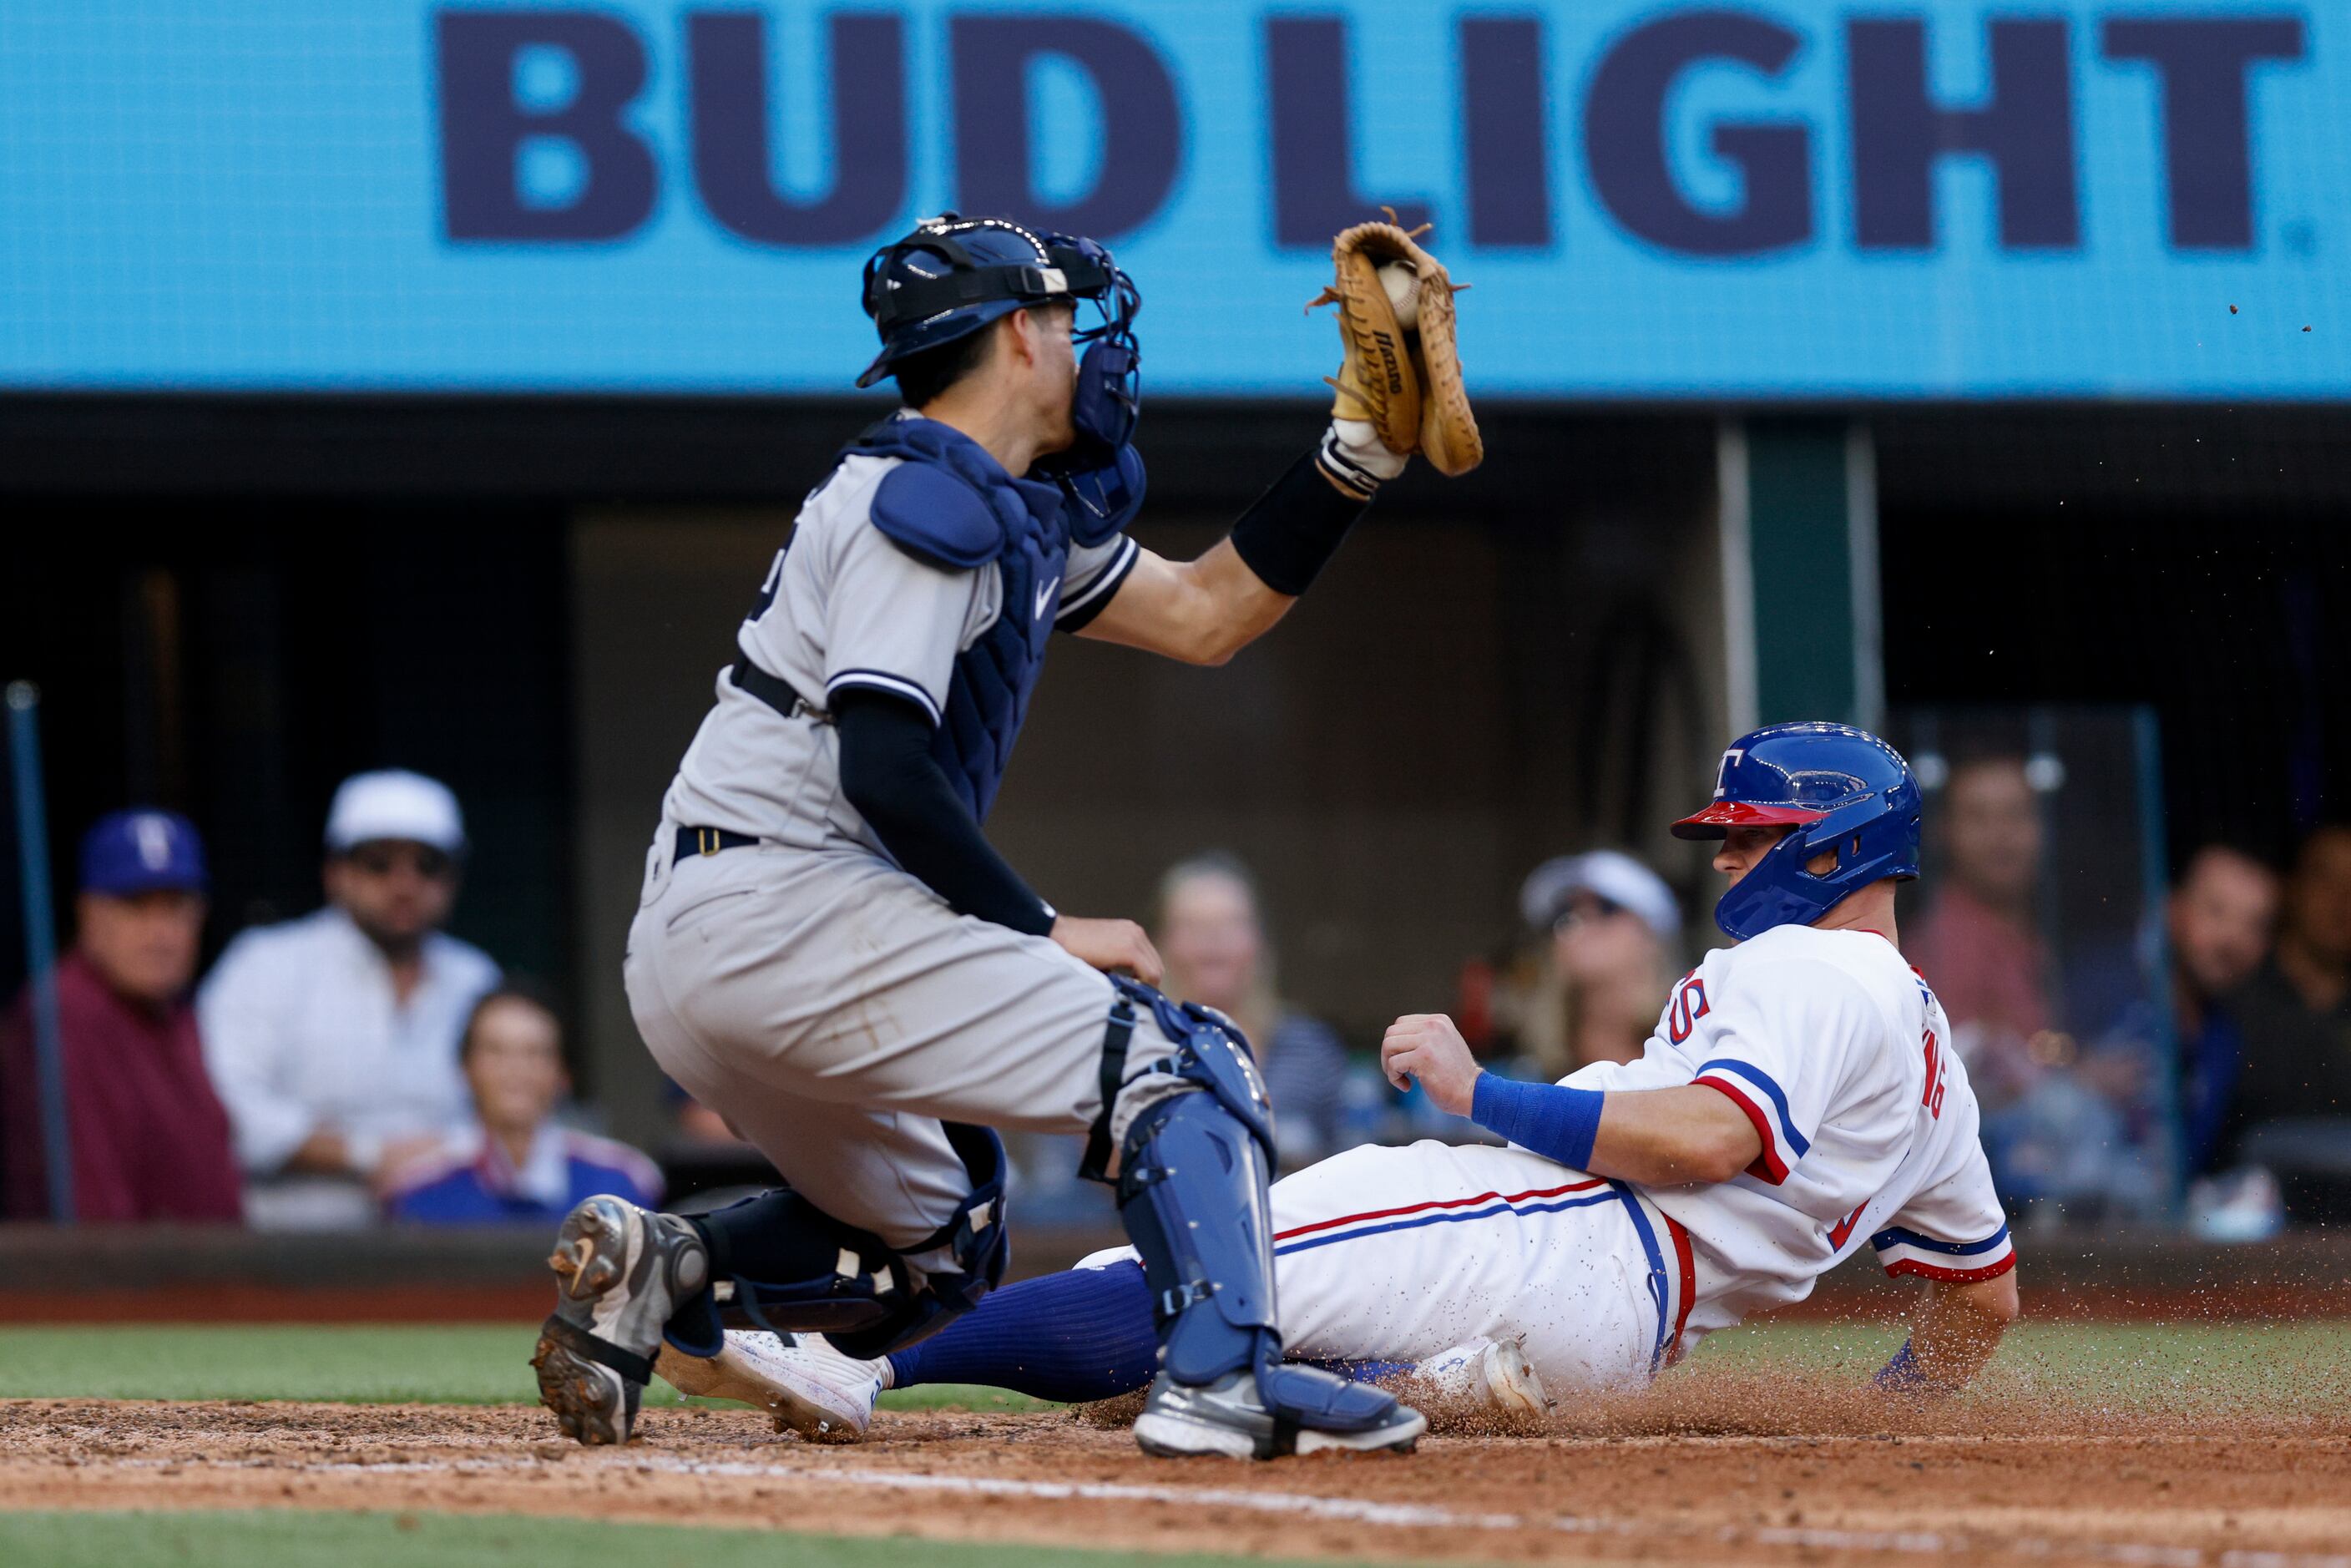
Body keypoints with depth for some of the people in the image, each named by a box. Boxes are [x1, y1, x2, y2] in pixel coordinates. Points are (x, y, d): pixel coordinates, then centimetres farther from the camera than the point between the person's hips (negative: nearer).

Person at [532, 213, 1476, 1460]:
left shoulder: (1014, 515, 21)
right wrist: (1041, 931, -15)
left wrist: (1357, 449, 17)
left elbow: (1205, 616, 23)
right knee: (1181, 1065, -11)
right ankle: (1221, 1379, -27)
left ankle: (659, 1266, 3)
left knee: (935, 1248, 22)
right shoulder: (927, 503, -10)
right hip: (783, 911, -10)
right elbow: (883, 765, -20)